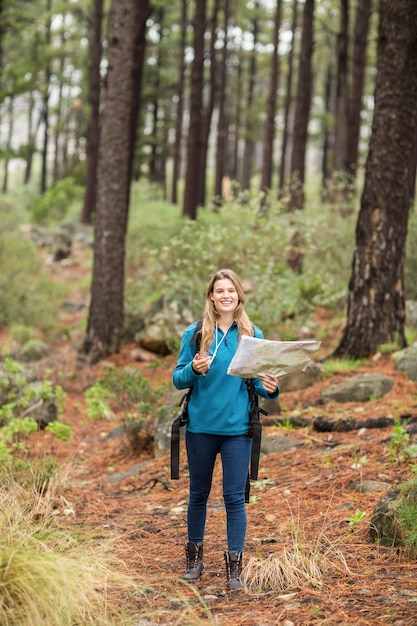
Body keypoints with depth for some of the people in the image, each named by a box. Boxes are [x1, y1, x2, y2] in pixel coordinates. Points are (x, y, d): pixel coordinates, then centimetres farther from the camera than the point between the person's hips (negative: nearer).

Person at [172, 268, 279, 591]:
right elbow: (178, 378, 1)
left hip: (237, 428, 0)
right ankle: (195, 558, 28)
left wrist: (270, 388, -15)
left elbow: (259, 381, 7)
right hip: (201, 426, 1)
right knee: (199, 493, 13)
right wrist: (194, 369, -20)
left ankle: (234, 566, 6)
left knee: (235, 496, 0)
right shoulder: (195, 333, 0)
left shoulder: (253, 335, 2)